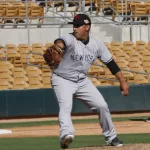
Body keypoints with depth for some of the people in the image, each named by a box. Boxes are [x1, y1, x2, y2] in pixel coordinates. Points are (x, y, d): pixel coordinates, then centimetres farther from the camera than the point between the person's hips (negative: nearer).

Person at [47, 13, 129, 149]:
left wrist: (123, 82, -1)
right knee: (65, 106, -28)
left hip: (82, 81, 5)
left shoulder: (97, 44, -6)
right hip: (63, 80, -5)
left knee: (102, 106, 3)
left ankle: (111, 137, 21)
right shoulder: (70, 39, -21)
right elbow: (62, 42, -46)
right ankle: (67, 134, -50)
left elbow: (110, 63, 1)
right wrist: (57, 46, -71)